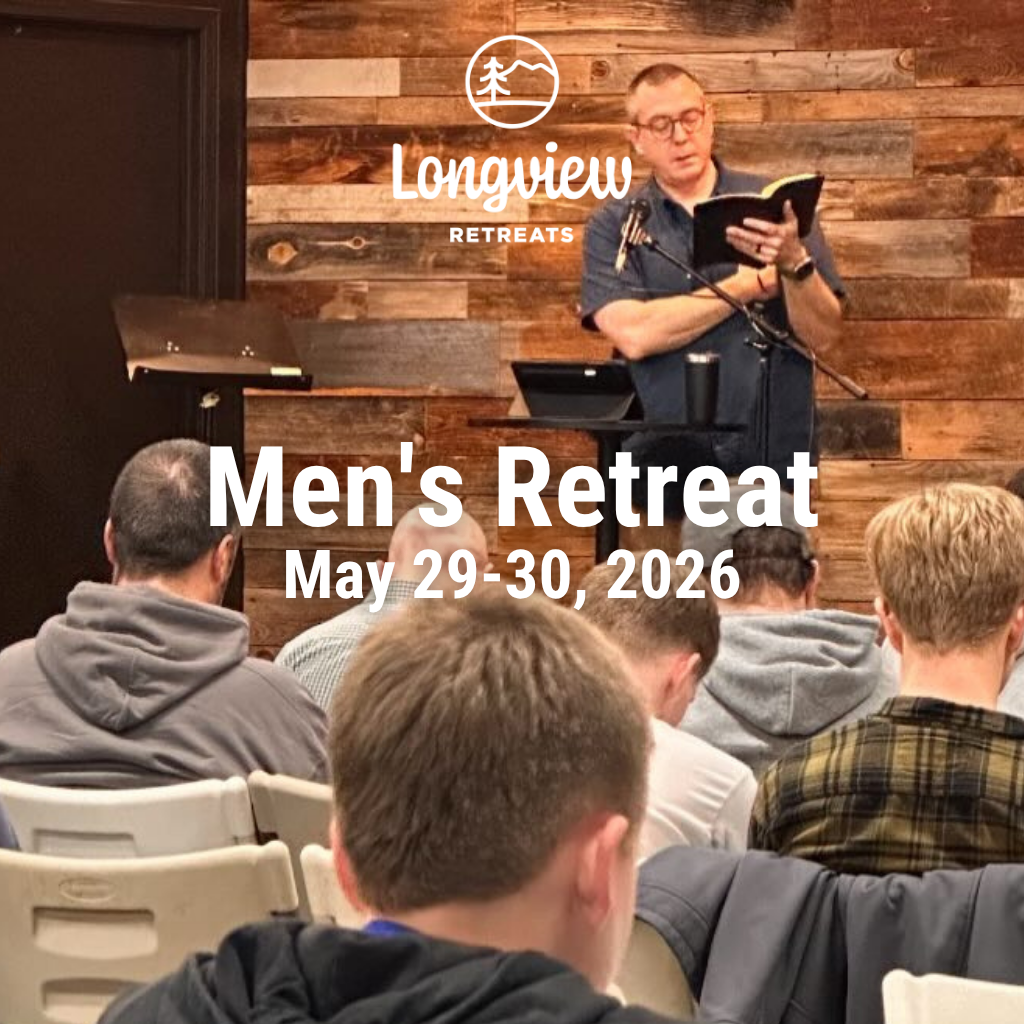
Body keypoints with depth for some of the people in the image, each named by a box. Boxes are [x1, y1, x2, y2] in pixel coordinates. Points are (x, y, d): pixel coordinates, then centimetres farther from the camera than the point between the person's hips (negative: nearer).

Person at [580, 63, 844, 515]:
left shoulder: (775, 205, 9)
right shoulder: (613, 225, 7)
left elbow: (824, 335, 2)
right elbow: (633, 335, -10)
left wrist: (795, 264, -17)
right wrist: (751, 285, -4)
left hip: (770, 461, 1)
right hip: (663, 460, -1)